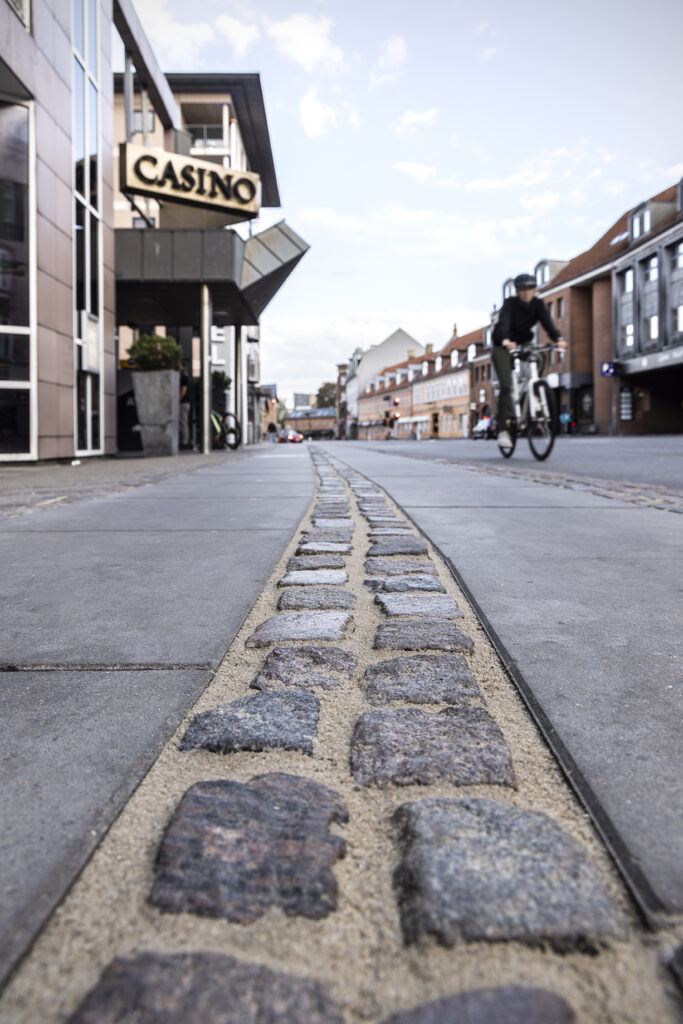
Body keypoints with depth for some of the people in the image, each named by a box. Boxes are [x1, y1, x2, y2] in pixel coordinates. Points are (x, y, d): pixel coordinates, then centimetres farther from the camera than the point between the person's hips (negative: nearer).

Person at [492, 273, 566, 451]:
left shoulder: (538, 304, -7)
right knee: (506, 386, -17)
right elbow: (503, 323, -36)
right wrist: (506, 341, -57)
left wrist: (558, 339, -41)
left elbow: (547, 322, -22)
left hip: (524, 344, 5)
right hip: (503, 346, -4)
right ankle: (503, 430, -14)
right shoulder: (510, 303, -18)